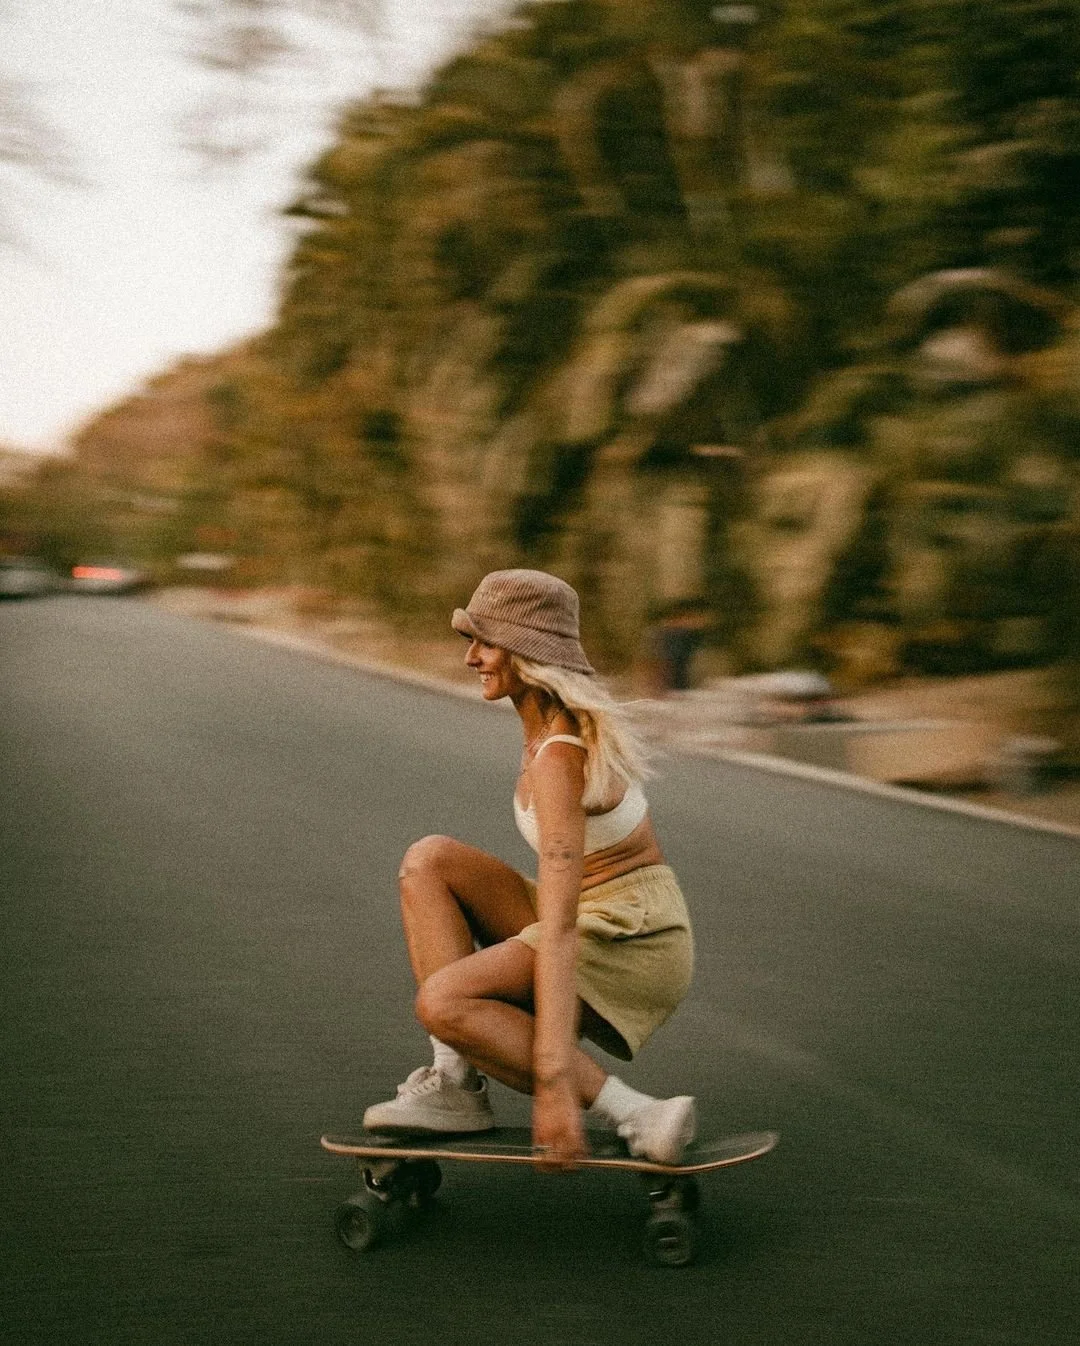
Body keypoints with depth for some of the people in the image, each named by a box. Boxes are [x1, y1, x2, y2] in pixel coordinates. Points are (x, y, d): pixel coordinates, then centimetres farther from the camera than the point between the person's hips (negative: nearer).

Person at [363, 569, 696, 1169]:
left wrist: (553, 1081, -35)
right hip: (595, 920, 10)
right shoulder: (563, 714, 6)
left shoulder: (558, 758, -23)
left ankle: (635, 1117, -18)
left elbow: (559, 928, -31)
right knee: (428, 859, -2)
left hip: (629, 940, -10)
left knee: (440, 1004, -26)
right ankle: (458, 1082, -9)